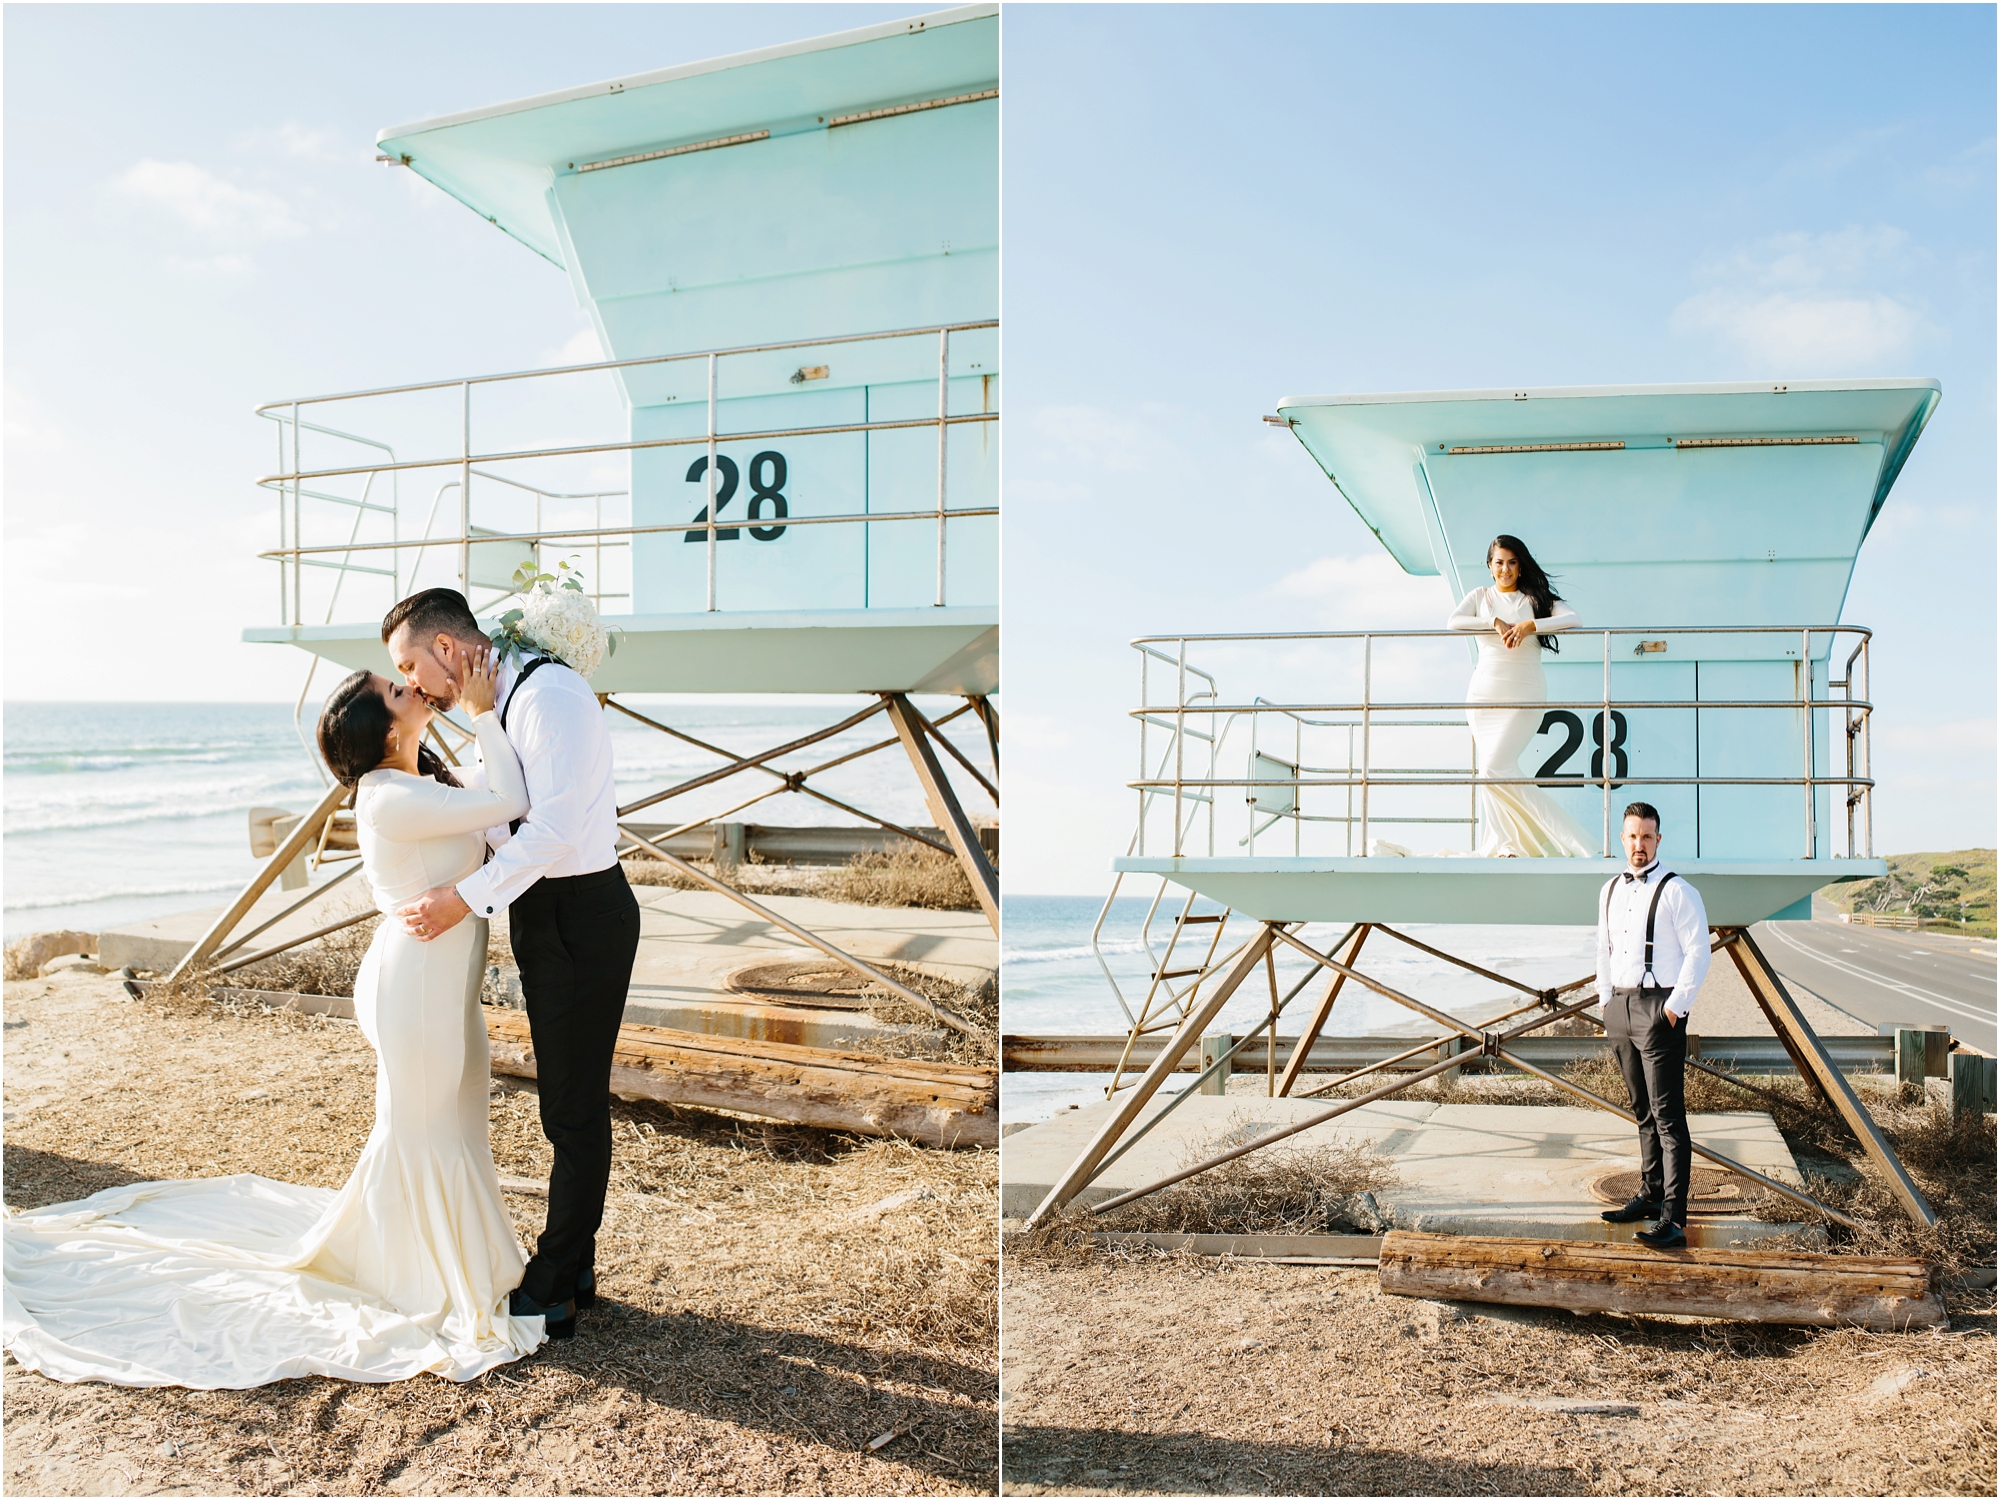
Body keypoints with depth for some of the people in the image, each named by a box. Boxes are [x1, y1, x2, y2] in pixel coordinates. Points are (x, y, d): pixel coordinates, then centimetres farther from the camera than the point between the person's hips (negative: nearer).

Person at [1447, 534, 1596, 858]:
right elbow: (1453, 622, -5)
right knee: (1489, 771, 1)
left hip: (1524, 695, -3)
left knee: (1494, 769, -17)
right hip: (1485, 694, 3)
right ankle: (1507, 843, 9)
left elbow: (1572, 619, -8)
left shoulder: (1536, 597, 7)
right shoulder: (1480, 596, 12)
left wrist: (1529, 626, -18)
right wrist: (1495, 622, -14)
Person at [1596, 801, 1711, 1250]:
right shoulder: (1611, 890, 12)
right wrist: (1606, 998, 14)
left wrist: (1676, 1006, -14)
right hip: (1619, 1007, 7)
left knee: (1668, 1115, -8)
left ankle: (1673, 1219, -8)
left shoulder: (1677, 891, -9)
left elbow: (1698, 952, -12)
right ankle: (1650, 1196, 25)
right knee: (1643, 1110, 16)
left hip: (1659, 1008, -7)